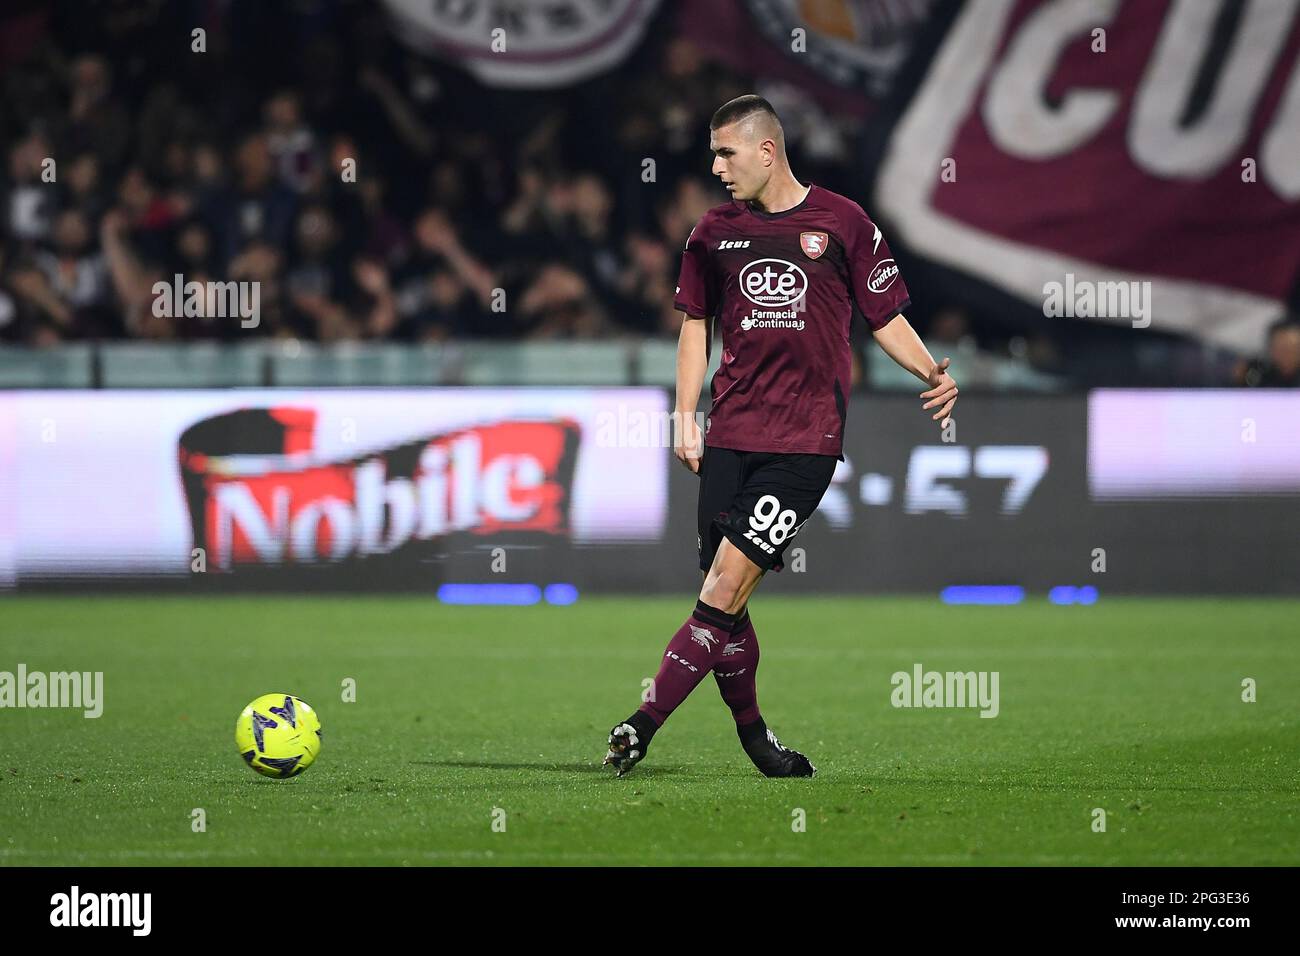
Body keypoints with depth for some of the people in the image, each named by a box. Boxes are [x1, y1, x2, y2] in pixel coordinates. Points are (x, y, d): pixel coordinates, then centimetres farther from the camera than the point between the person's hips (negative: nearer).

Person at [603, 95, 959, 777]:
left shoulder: (843, 223, 3)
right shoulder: (714, 232, 12)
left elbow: (885, 318, 9)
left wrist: (930, 372, -9)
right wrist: (685, 418, 11)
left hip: (807, 437, -4)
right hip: (731, 433, 4)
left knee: (727, 586, -14)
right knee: (725, 601, 1)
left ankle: (644, 726, -17)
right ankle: (752, 734, 18)